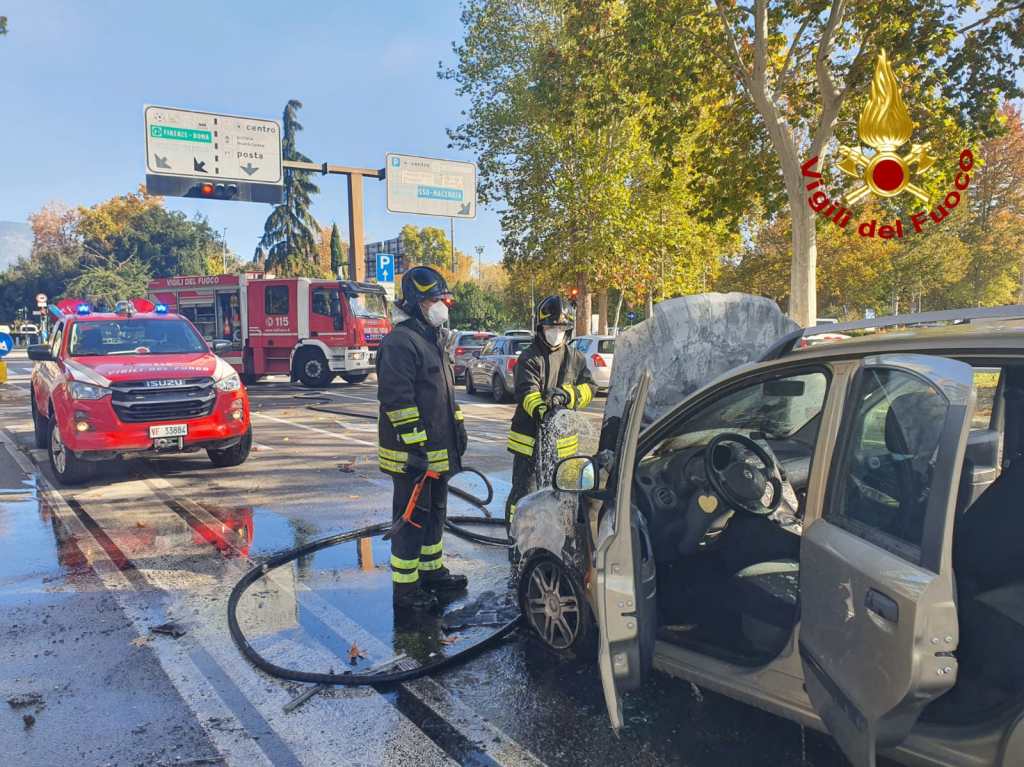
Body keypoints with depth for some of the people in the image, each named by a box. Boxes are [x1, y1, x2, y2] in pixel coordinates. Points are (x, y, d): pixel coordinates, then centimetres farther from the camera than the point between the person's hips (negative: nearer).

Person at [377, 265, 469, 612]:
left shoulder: (431, 339, 16)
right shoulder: (400, 342, -17)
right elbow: (397, 400, -23)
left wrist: (458, 428, 22)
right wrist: (414, 445, -24)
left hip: (438, 451, 10)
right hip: (413, 455, -10)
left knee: (435, 512, 20)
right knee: (412, 519, -1)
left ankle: (433, 570, 36)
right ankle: (405, 589, 10)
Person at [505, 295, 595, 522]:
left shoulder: (576, 358, 8)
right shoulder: (530, 358, -8)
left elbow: (588, 388, -1)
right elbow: (527, 392, -22)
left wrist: (565, 394, -21)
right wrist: (542, 410, -43)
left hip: (563, 439, 5)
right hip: (530, 438, -5)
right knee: (525, 491, -2)